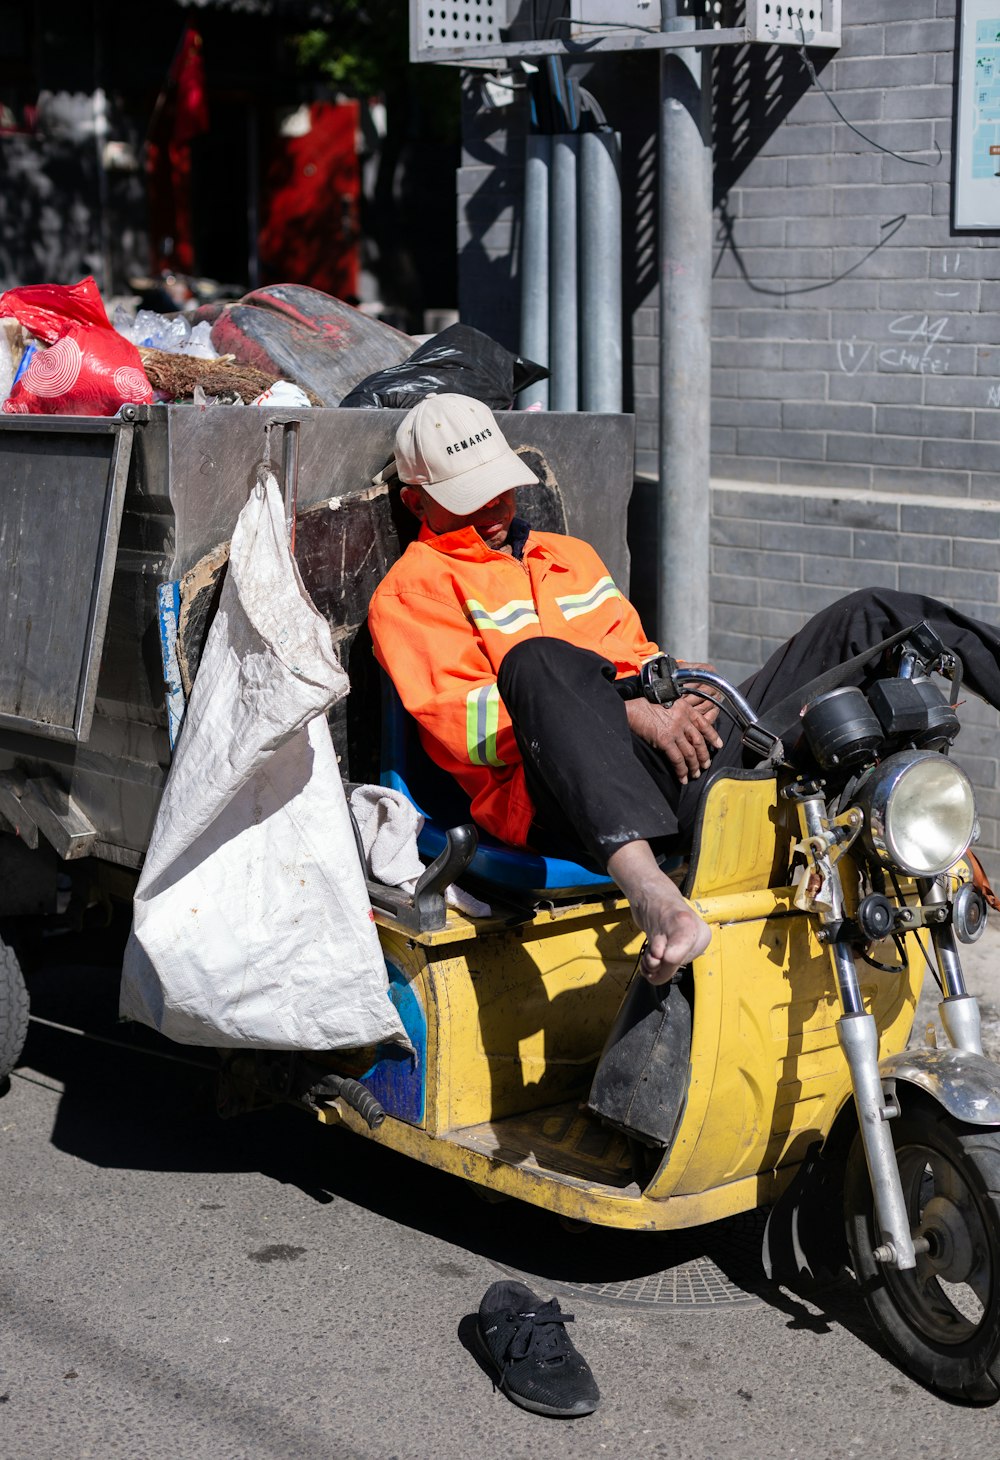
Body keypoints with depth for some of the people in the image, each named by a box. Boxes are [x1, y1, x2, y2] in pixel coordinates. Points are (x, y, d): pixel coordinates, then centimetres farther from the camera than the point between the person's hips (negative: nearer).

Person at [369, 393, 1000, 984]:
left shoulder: (570, 555, 32)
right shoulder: (411, 591, 9)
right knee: (538, 660, -41)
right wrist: (625, 714, -15)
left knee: (868, 619, 2)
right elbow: (457, 722, -6)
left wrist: (679, 688, 4)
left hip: (688, 766, 7)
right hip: (560, 801, -6)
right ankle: (648, 886, -60)